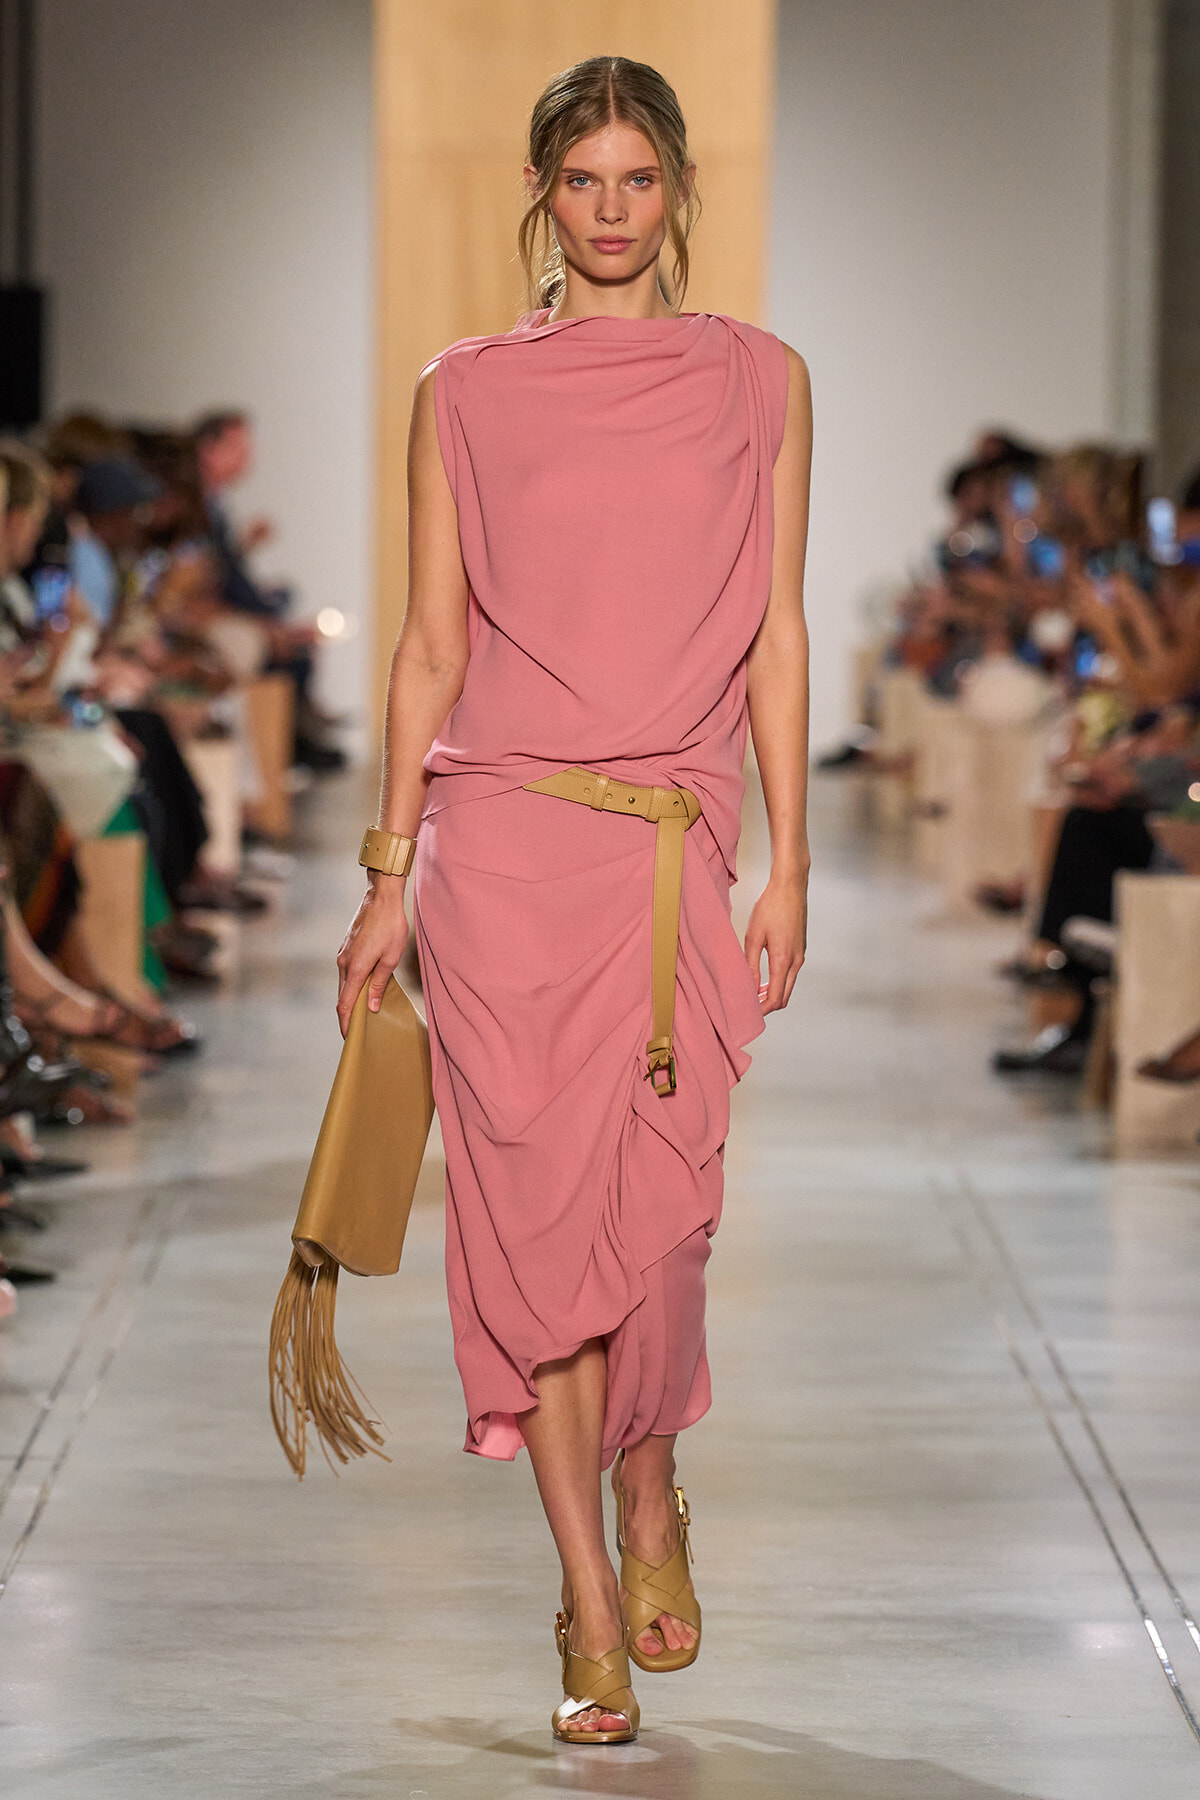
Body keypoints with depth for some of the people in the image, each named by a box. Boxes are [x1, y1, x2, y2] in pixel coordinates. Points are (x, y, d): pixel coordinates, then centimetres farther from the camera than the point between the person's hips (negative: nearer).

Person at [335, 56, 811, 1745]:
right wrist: (392, 874, 2)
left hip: (676, 849, 0)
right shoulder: (468, 392, 7)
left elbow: (776, 633, 8)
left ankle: (649, 1489, 28)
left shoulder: (759, 381, 9)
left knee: (657, 1212, -4)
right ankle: (596, 1615, 5)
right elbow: (433, 642, 7)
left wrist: (788, 866, 2)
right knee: (535, 1206, -2)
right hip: (503, 841, 0)